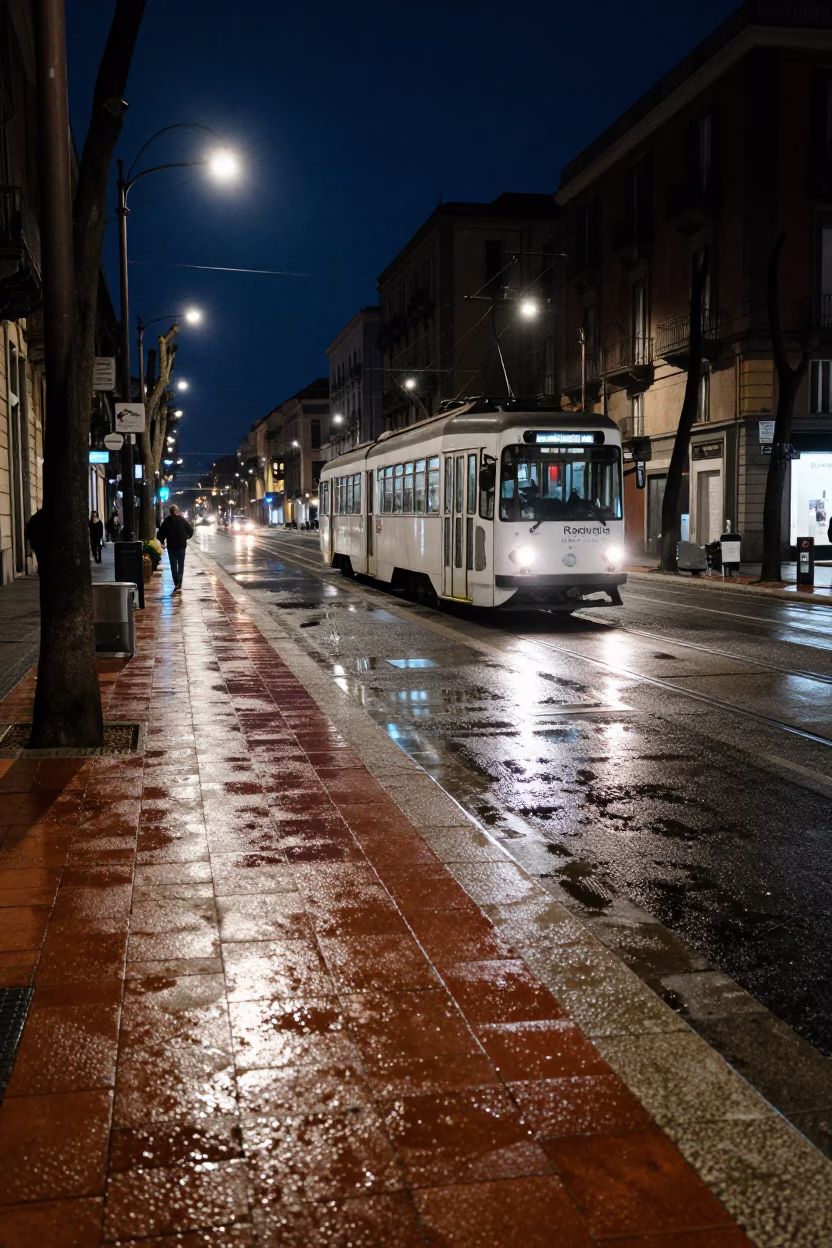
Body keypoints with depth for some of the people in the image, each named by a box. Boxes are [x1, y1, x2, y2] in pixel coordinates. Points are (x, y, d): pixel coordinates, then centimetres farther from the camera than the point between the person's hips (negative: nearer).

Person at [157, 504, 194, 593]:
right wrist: (186, 537, 14)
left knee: (173, 565, 6)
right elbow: (190, 531, -4)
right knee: (181, 565, 10)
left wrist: (162, 541, 11)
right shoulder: (182, 520, -4)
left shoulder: (166, 521, -4)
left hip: (171, 546, 0)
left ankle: (176, 583, -4)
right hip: (181, 545, 0)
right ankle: (179, 583, 0)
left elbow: (161, 532, -5)